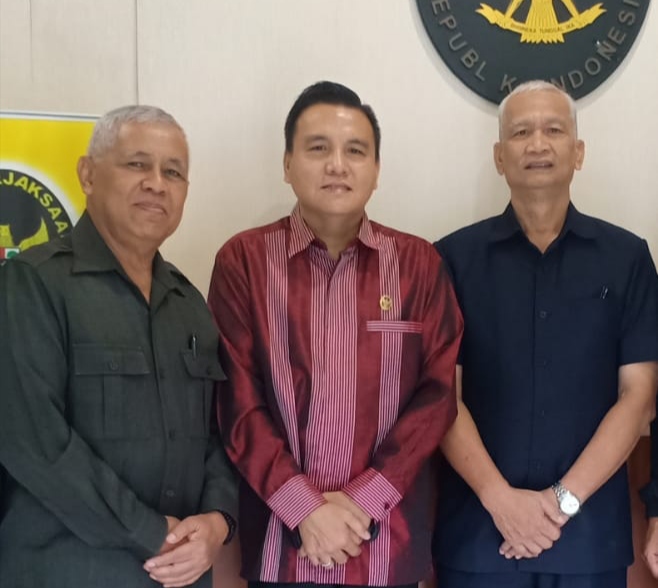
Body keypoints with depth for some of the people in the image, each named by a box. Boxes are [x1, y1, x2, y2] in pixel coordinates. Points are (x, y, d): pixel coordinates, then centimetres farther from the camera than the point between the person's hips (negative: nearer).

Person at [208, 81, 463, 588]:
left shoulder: (419, 263, 3)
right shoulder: (243, 260, -2)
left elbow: (436, 393, -3)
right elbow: (237, 402, -6)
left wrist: (364, 499, -11)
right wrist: (304, 507, -12)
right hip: (280, 539, -1)